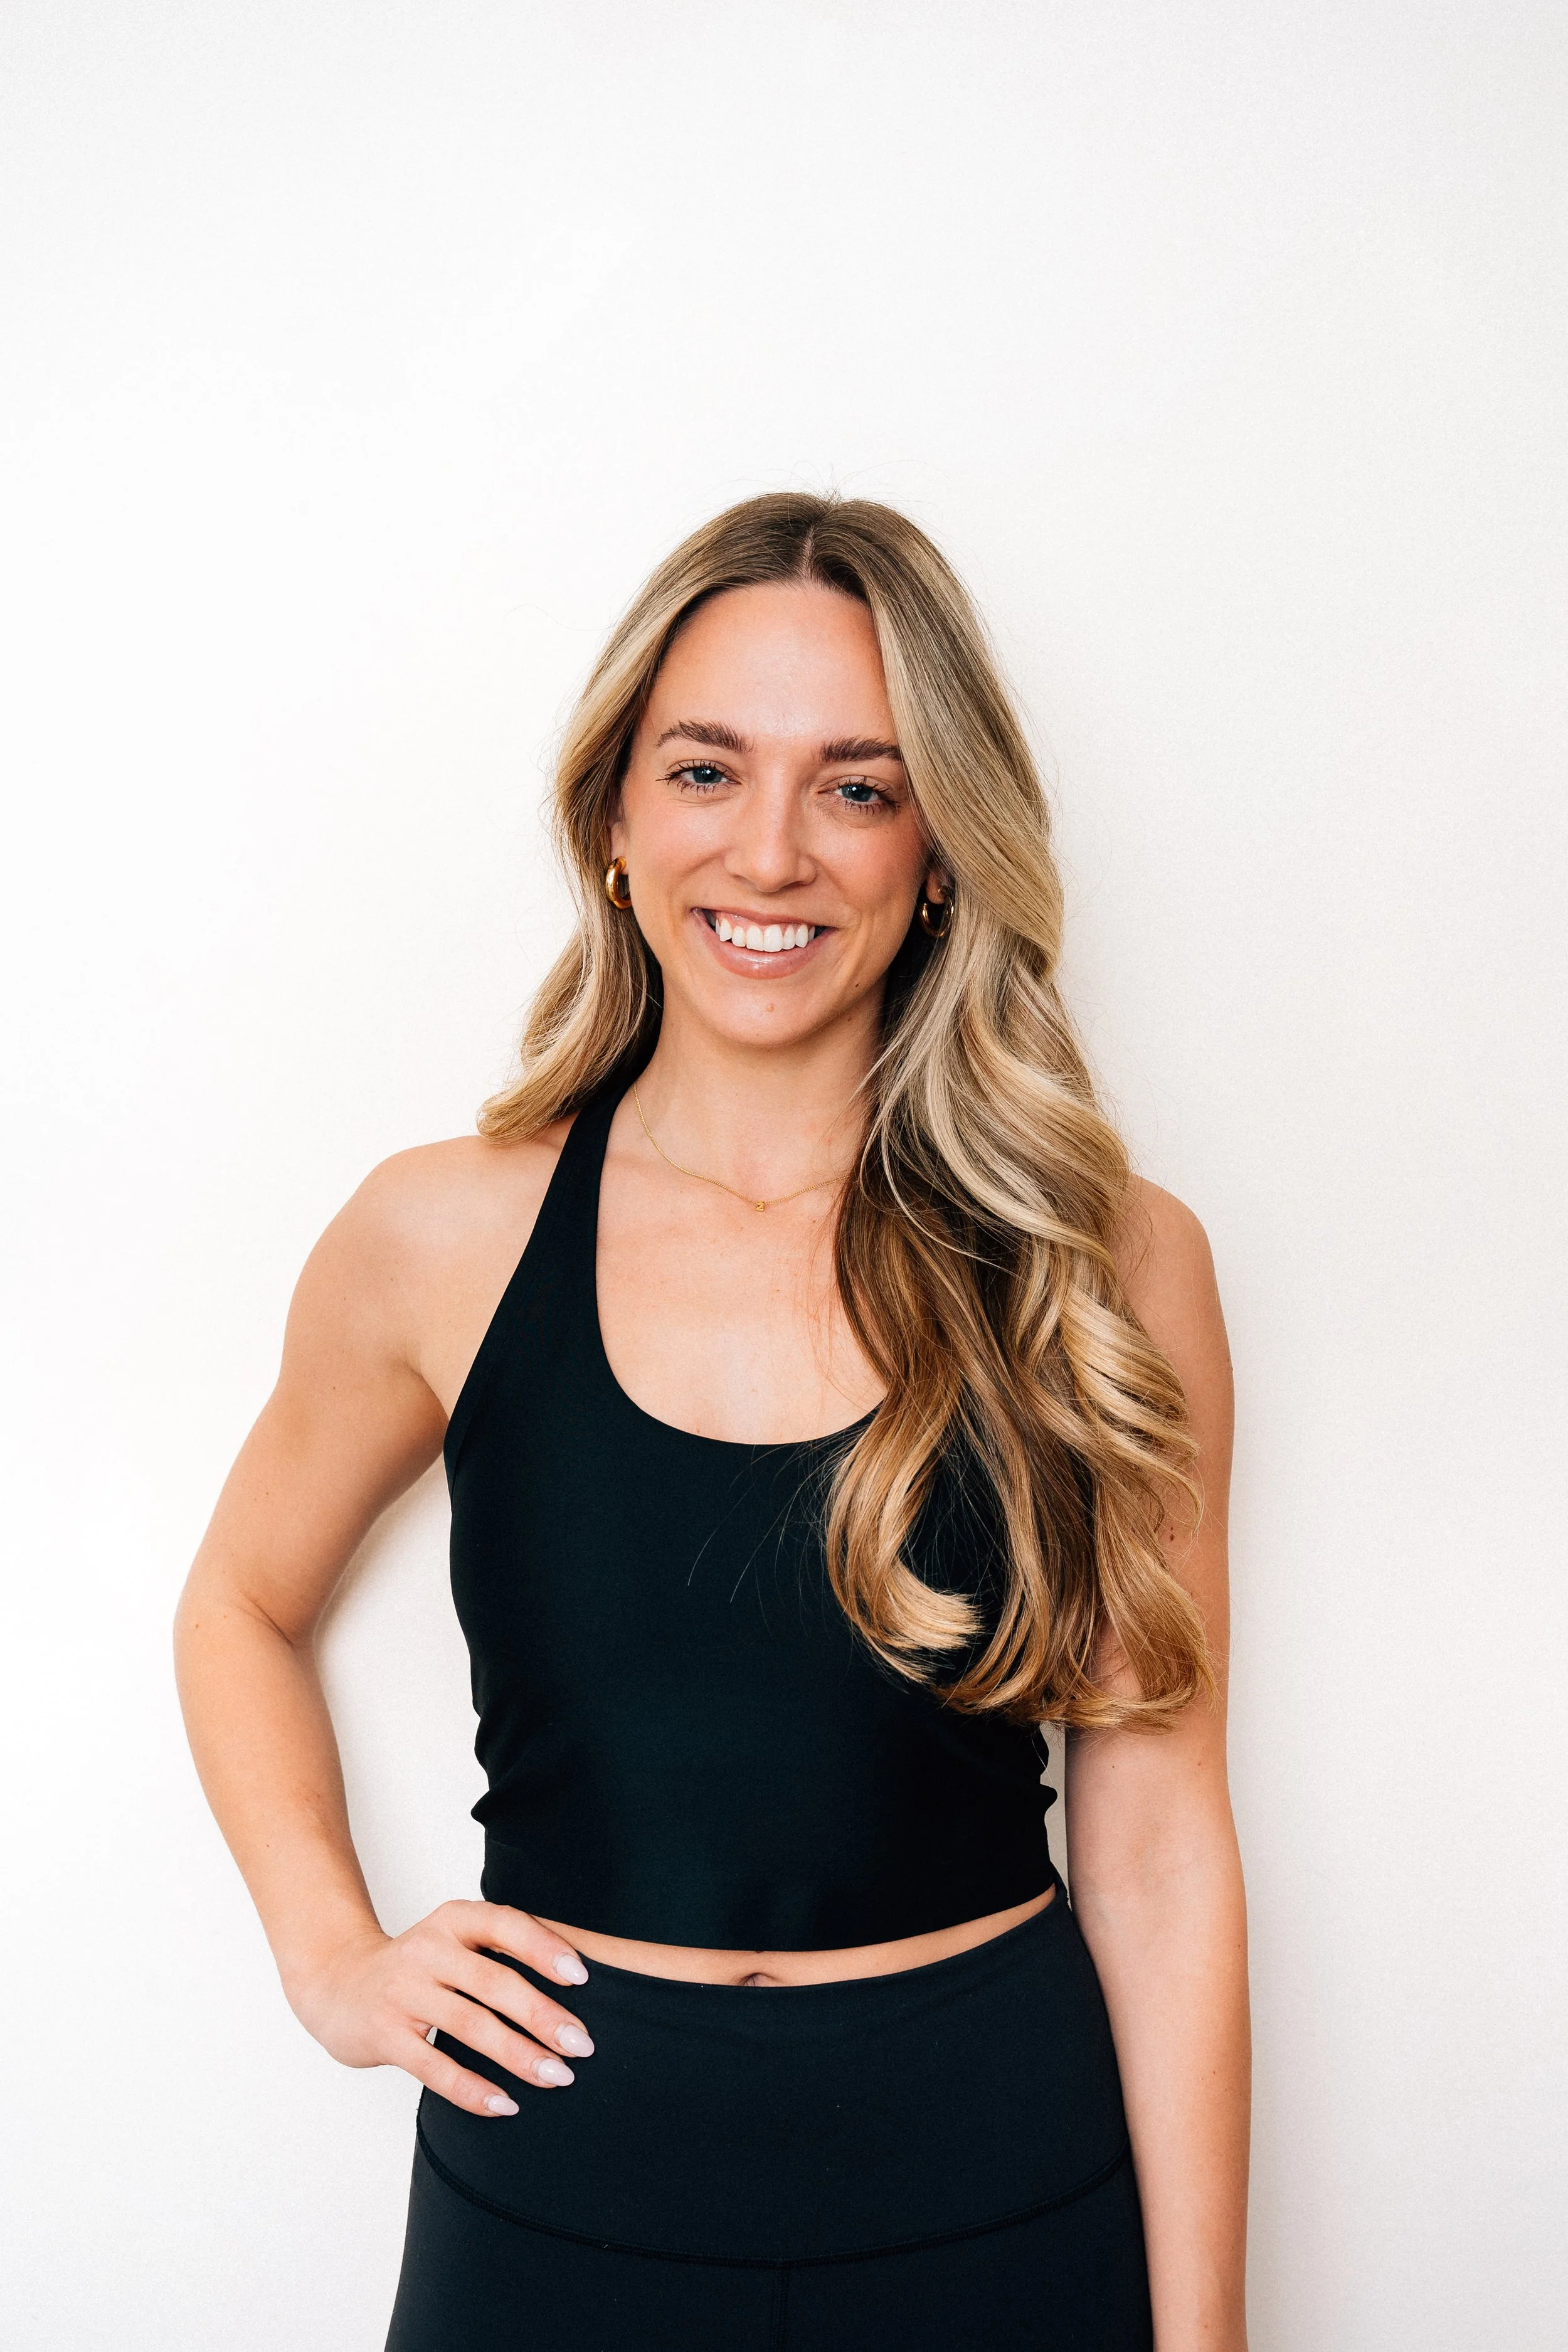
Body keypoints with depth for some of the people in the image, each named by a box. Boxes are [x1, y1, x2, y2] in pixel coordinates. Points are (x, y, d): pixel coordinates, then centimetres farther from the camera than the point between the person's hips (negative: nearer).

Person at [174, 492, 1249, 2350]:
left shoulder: (1111, 1266, -7)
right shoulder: (442, 1241, -6)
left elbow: (1158, 1846, -4)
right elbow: (242, 1605, 13)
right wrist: (331, 1955, 0)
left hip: (1001, 2195, 0)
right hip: (557, 2193, 1)